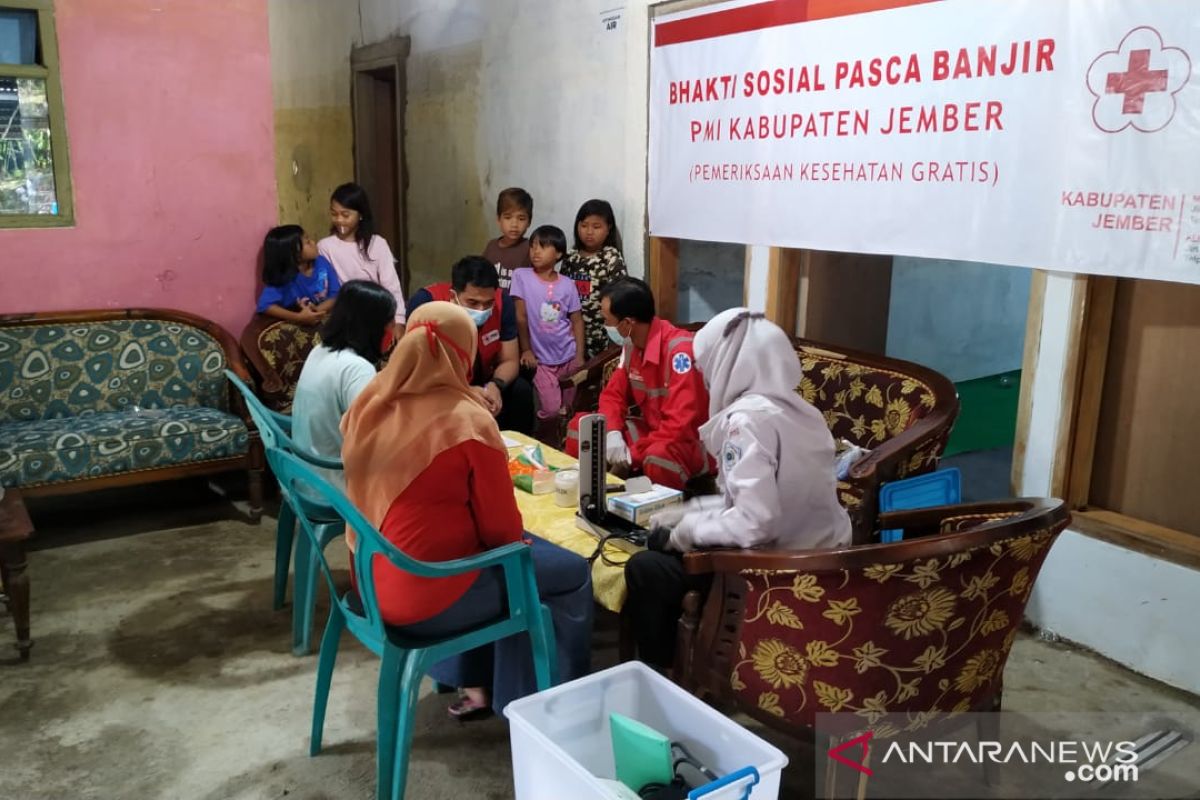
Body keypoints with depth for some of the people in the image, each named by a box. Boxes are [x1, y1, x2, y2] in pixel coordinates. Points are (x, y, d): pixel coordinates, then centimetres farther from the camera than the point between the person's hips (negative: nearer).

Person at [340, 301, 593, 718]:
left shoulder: (370, 403, -1)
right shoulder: (467, 422, -21)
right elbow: (502, 529, -13)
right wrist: (519, 541, 11)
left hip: (373, 577, 8)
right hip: (428, 593, -8)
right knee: (573, 573, 10)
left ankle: (474, 682, 31)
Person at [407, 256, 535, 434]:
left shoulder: (502, 302, -19)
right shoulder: (424, 302, -29)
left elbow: (509, 361, -10)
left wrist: (495, 386, -33)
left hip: (482, 383, 3)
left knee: (521, 390, -21)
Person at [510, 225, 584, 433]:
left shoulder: (567, 284, -2)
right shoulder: (521, 276, -8)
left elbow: (577, 321, 3)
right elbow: (521, 317, -6)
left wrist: (579, 356, -2)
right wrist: (526, 350, -5)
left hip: (568, 356, 2)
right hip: (541, 359, -2)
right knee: (550, 410, -6)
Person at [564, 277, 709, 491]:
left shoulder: (679, 349, -25)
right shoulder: (631, 344, 1)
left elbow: (680, 424, -29)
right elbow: (613, 393, 9)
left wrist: (632, 455, -23)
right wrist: (612, 432, -12)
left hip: (691, 441, -8)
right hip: (650, 430, 8)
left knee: (658, 459, -40)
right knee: (580, 426, -4)